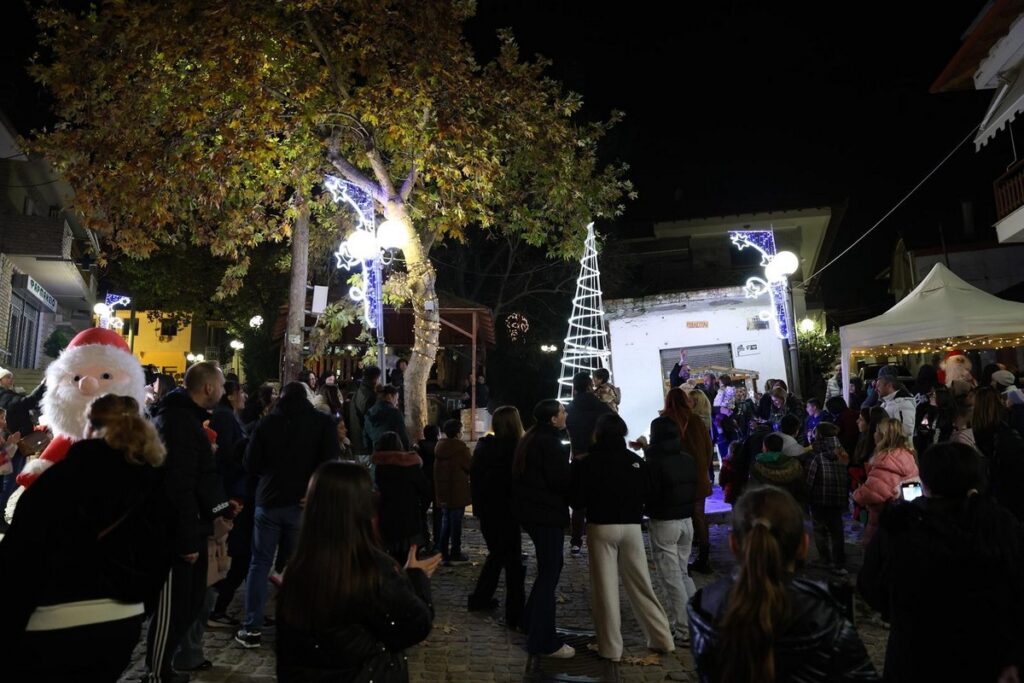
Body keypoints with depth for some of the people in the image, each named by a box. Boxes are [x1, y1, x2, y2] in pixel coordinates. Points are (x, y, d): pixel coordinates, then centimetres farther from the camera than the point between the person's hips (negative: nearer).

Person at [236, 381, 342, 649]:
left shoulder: (267, 422, 1)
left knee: (259, 564, 10)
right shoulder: (324, 423, -2)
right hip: (303, 504, -1)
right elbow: (330, 462, -13)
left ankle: (252, 629, 11)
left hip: (269, 501, 1)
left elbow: (251, 465, 3)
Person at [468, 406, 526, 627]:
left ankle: (480, 598, 30)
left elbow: (474, 476, 9)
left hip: (486, 511, 7)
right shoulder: (514, 448, -17)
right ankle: (515, 615, 5)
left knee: (496, 554, 23)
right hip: (505, 512, -7)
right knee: (513, 561, 2)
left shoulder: (483, 446, 2)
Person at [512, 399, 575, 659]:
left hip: (531, 510, 10)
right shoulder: (550, 443, -17)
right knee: (549, 571, -2)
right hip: (547, 513, -10)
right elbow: (561, 481, -21)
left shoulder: (530, 439, 13)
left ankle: (532, 620, 30)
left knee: (550, 566, 21)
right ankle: (543, 640, 5)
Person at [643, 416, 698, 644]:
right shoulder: (689, 460, 3)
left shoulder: (654, 463, -17)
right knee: (682, 572, 20)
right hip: (687, 520, 7)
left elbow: (648, 495, -17)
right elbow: (694, 490, 11)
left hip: (664, 524, -7)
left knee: (671, 577, 2)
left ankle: (685, 630, 6)